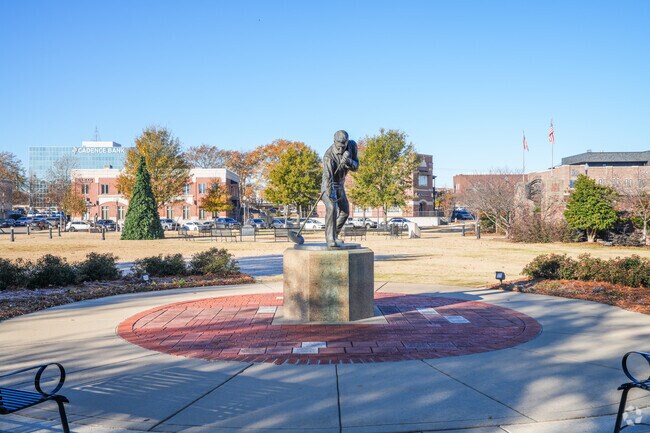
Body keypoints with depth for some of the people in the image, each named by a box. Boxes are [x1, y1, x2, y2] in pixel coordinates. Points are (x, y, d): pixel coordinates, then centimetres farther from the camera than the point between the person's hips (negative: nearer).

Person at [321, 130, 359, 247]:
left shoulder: (352, 146, -12)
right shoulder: (329, 156, -32)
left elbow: (355, 167, -10)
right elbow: (327, 176, -42)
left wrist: (348, 161, -33)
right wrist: (330, 193, -56)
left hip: (340, 184, 7)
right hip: (328, 185, -7)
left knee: (345, 211, 13)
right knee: (331, 208, -28)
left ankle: (334, 236, 29)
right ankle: (330, 239, -28)